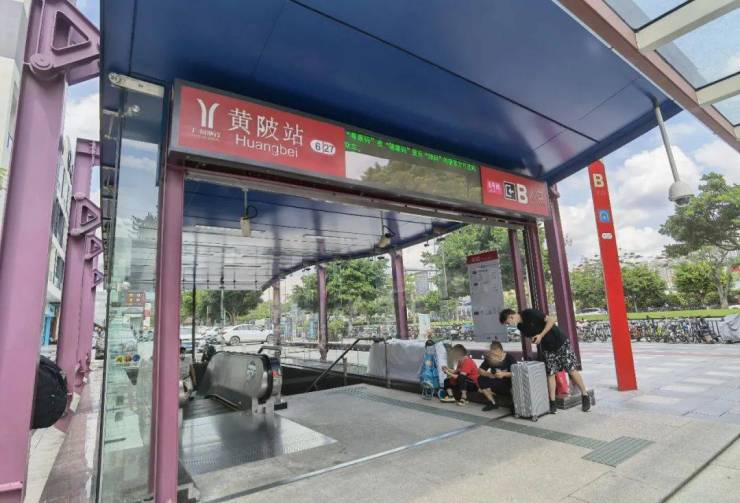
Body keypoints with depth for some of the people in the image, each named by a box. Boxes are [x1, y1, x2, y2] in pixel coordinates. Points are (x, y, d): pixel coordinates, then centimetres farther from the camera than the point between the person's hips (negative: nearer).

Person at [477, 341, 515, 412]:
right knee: (481, 379, -20)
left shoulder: (509, 358, -12)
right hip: (496, 385, 4)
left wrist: (504, 374, -33)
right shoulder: (488, 359, -4)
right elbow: (480, 370, -6)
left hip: (508, 385, -4)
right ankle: (493, 403, -7)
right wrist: (488, 374, -26)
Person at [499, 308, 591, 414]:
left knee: (572, 370, -2)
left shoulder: (530, 313, -22)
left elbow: (551, 320, -21)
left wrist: (541, 335, -23)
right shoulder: (521, 326, 1)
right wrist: (534, 340, -9)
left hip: (561, 342, -6)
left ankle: (585, 396, 15)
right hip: (548, 348, 6)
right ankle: (552, 403, 7)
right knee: (550, 374, 1)